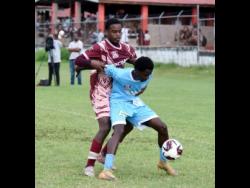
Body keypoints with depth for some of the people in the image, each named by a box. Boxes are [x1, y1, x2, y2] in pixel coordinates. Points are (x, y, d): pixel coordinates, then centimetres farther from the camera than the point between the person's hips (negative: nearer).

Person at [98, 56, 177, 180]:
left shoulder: (147, 77, -13)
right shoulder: (120, 75, -30)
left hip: (135, 103, 6)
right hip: (118, 102, -6)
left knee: (162, 127, -1)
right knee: (119, 130, -33)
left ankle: (163, 162, 23)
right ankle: (106, 170, -42)